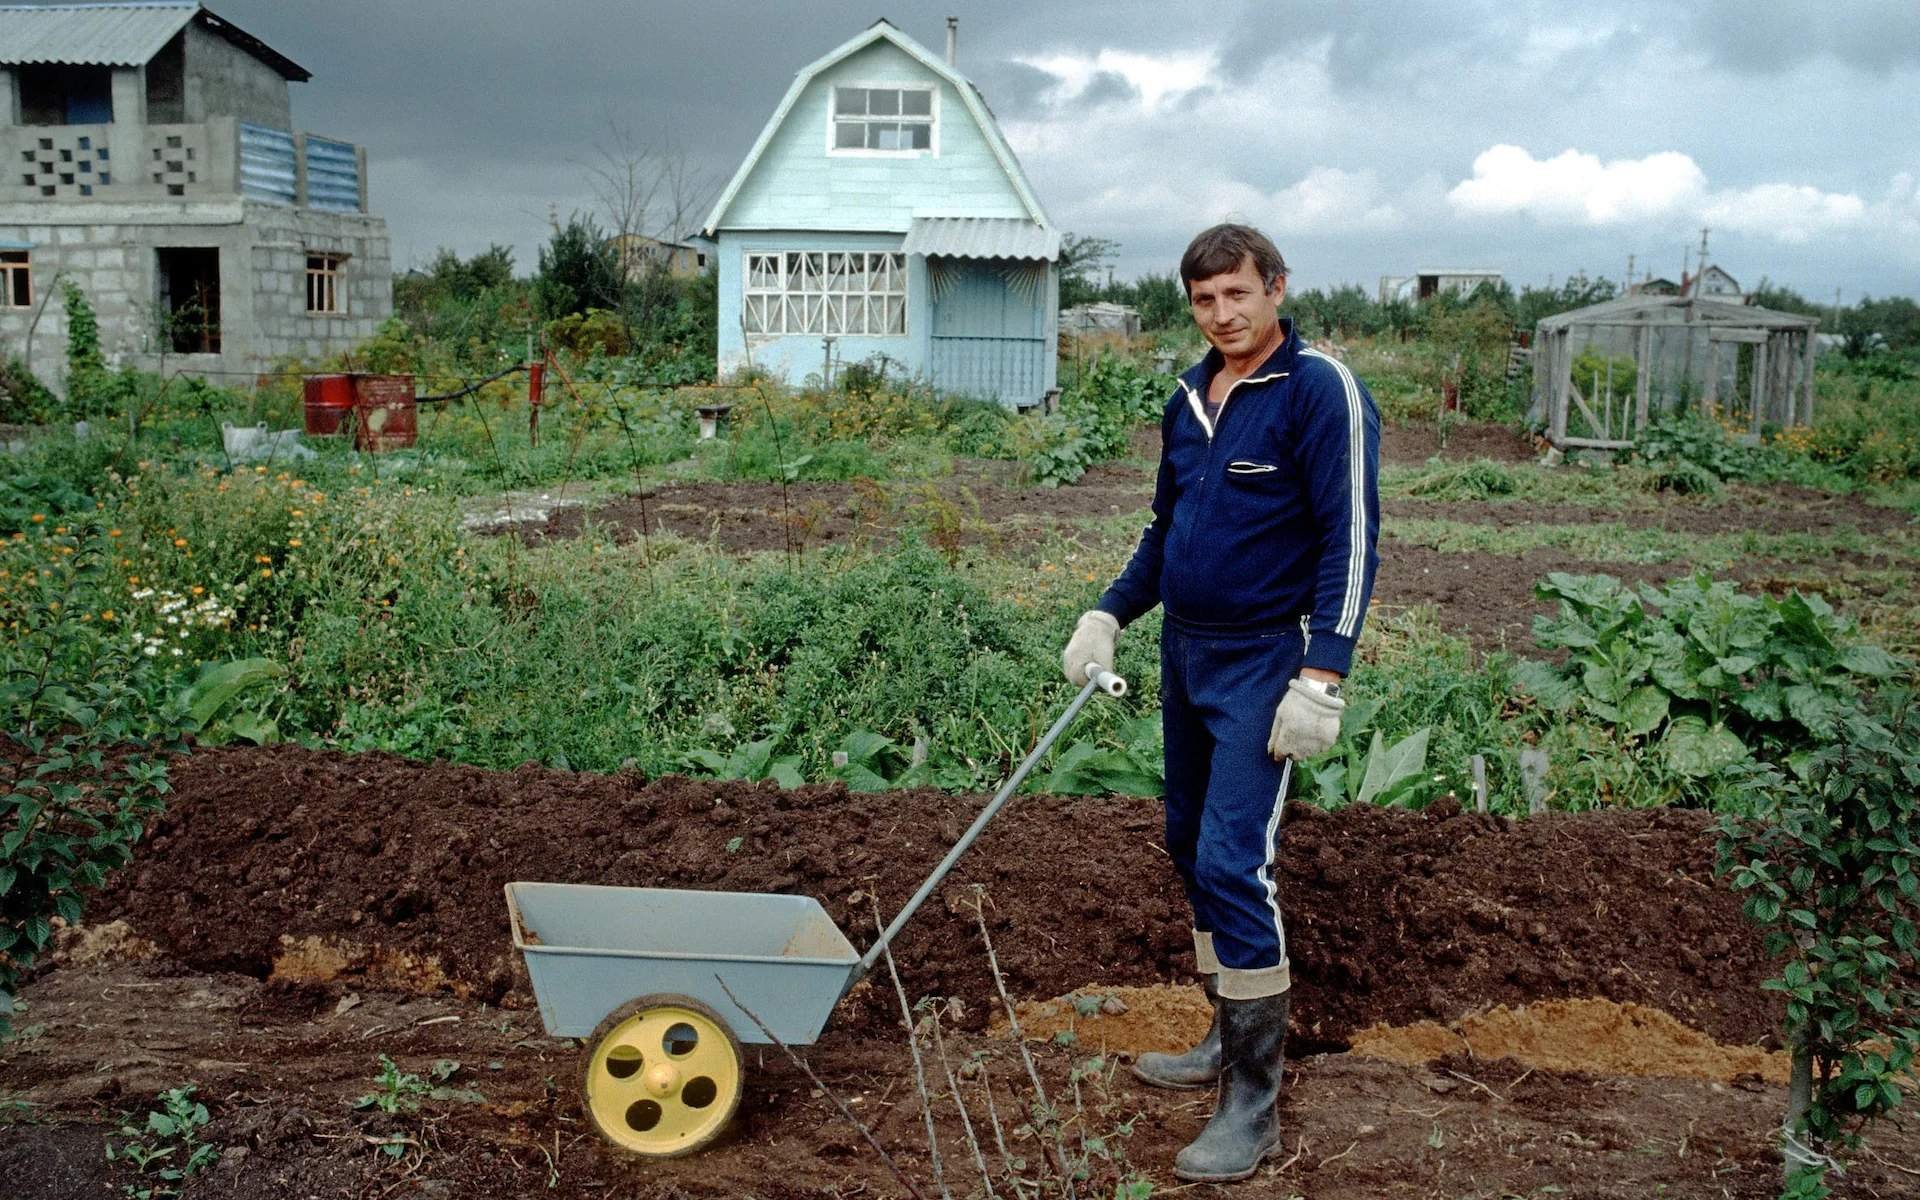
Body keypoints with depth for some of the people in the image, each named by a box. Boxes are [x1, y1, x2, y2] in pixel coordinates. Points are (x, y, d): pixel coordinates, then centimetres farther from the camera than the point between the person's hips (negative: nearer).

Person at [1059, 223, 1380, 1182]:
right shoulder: (1188, 400, 10)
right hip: (1184, 653, 8)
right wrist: (1109, 613, 9)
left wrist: (1322, 677, -22)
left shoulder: (1319, 390, -12)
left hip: (1262, 662, -8)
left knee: (1233, 861, -12)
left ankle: (1253, 1103, -2)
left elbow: (1350, 538, -16)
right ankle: (1229, 1037, 31)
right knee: (1190, 845, 14)